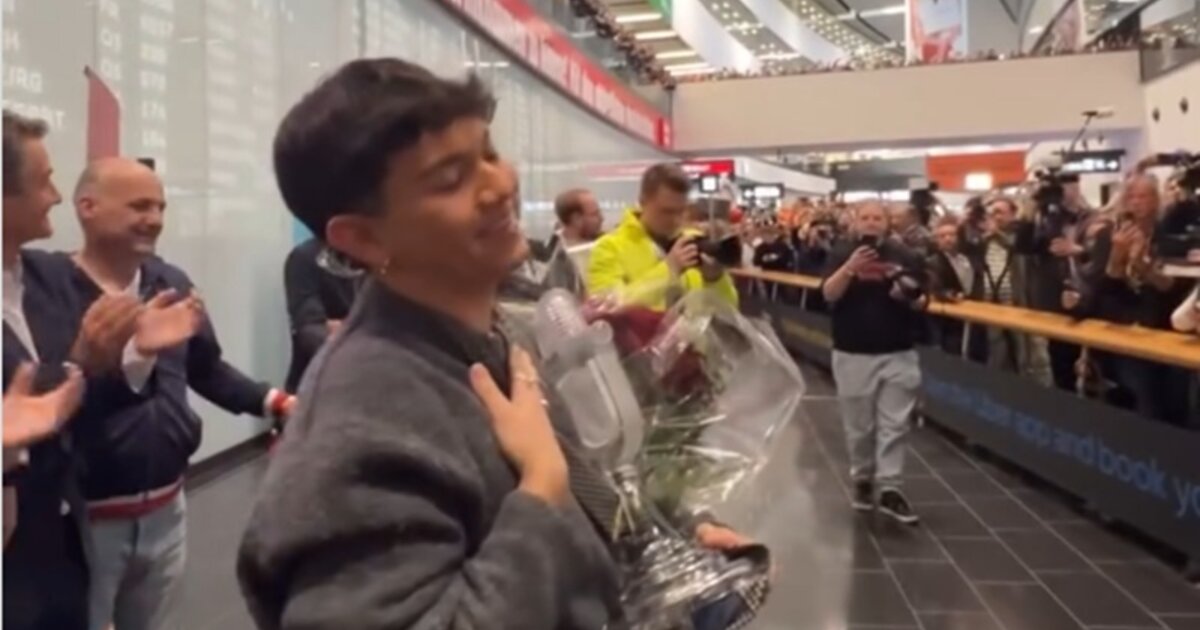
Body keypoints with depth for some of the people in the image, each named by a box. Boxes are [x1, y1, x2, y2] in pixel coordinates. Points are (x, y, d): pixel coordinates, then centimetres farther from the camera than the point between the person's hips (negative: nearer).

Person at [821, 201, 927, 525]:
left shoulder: (905, 256, 2)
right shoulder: (842, 255, -1)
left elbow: (921, 301, 4)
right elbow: (829, 294, -15)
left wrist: (909, 296, -19)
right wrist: (850, 268, -30)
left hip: (898, 354, 1)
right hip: (852, 354, -1)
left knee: (894, 424, 1)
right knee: (859, 425, 9)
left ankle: (889, 488, 6)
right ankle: (862, 479, 25)